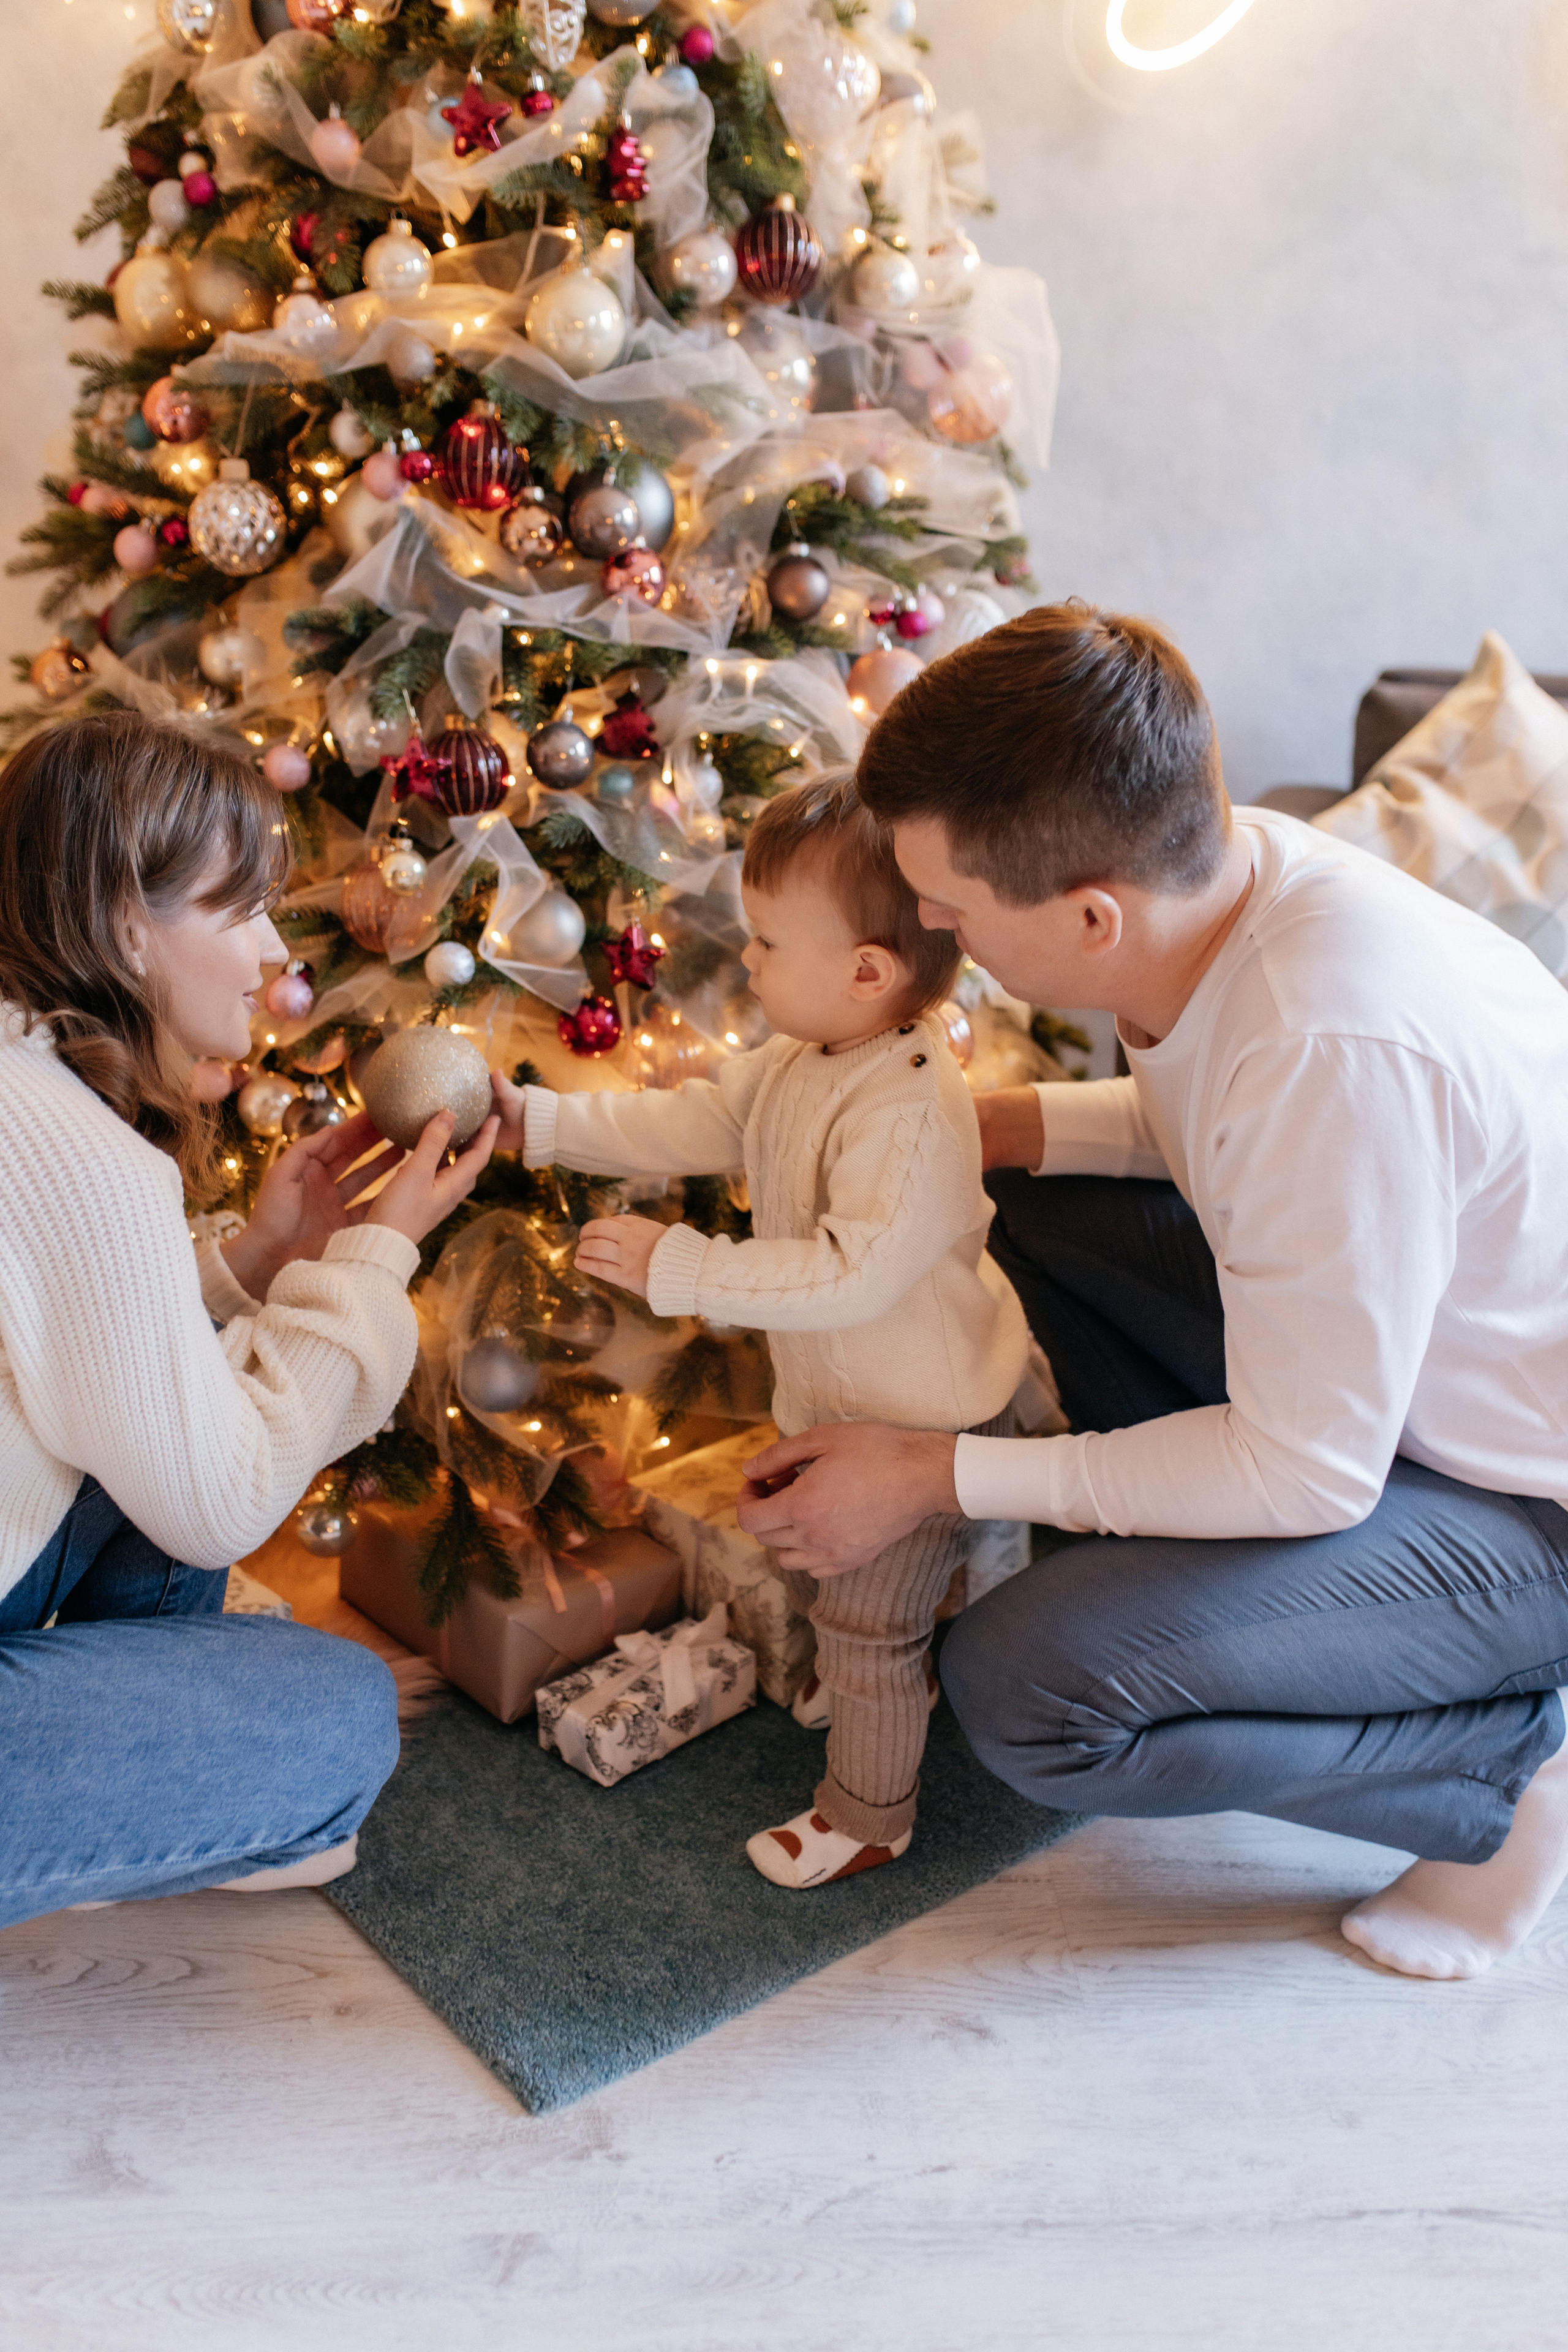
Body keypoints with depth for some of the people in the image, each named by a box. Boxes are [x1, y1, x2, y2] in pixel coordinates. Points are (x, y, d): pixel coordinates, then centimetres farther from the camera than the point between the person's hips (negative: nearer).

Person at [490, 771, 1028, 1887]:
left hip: (923, 1418, -10)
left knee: (868, 1618, 6)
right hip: (837, 1396, 10)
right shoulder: (799, 1063, -3)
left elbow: (855, 1273, -39)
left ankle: (868, 1814, 29)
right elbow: (691, 1123, 4)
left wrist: (679, 1266, -37)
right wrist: (535, 1119, -3)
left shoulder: (910, 1112, -35)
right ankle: (893, 1677, 58)